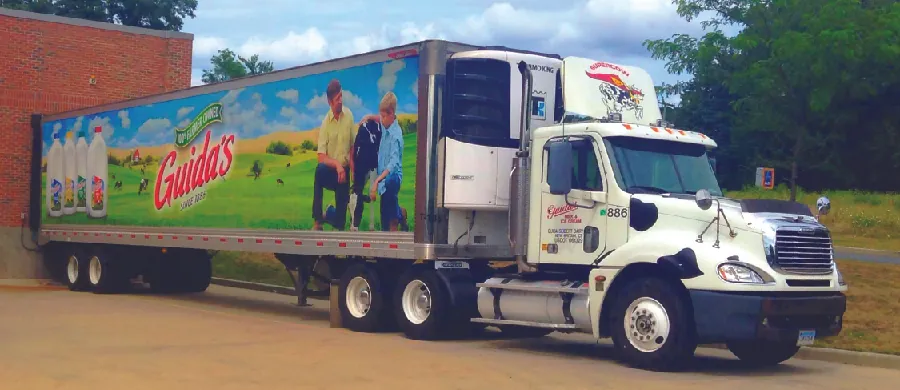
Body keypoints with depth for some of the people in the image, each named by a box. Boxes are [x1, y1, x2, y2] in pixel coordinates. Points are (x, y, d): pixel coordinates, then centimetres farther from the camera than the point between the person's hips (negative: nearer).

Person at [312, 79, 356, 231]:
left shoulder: (349, 115, -5)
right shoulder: (325, 123, -11)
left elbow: (353, 146, 4)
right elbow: (321, 157, -15)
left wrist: (352, 169, -5)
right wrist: (337, 164, -31)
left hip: (344, 170, 1)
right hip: (330, 170, -1)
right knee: (319, 169, -38)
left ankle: (335, 219, 25)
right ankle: (317, 220, -29)